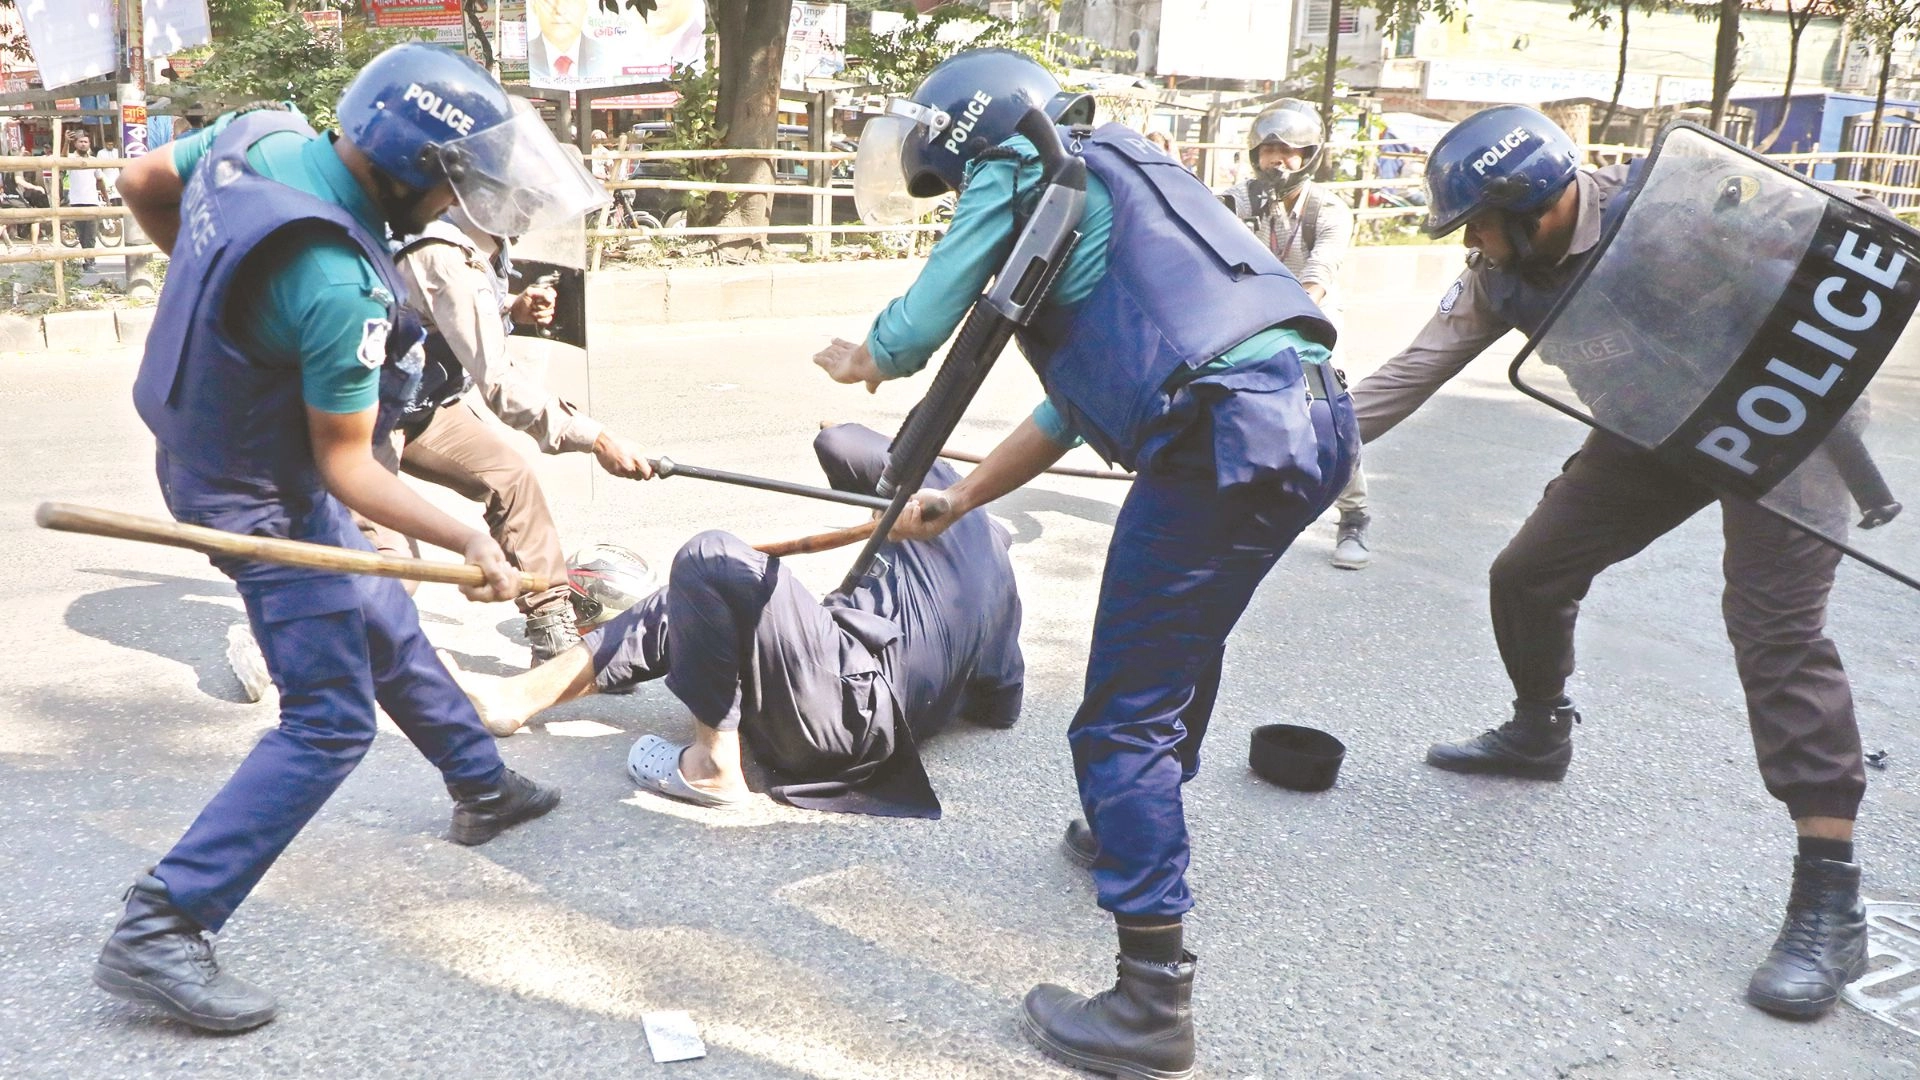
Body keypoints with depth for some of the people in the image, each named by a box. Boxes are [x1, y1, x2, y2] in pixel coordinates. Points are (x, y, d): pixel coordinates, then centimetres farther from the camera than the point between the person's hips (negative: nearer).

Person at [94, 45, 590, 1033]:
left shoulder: (258, 135, -10)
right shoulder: (340, 289, -34)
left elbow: (140, 184, 9)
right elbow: (347, 469, -25)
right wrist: (468, 542, -24)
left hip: (215, 440, 10)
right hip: (264, 500, -10)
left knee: (387, 632, 23)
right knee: (330, 721, -6)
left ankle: (483, 788, 44)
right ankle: (157, 933, -1)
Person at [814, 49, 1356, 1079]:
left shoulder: (1018, 175, 4)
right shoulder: (1100, 177, 30)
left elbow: (911, 333, 1)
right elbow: (1074, 405, 30)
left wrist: (856, 359, 25)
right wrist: (954, 501, 34)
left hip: (1229, 435, -10)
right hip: (1314, 415, 10)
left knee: (1123, 716, -3)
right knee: (1178, 646, 29)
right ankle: (1138, 829, 50)